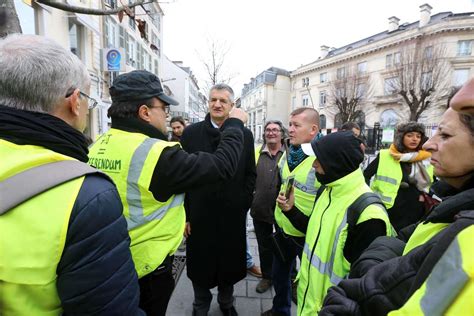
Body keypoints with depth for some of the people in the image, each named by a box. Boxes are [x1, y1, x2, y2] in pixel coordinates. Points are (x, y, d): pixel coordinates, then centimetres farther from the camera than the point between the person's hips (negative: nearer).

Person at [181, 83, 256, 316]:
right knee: (200, 264, 15)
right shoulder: (191, 133, -2)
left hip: (232, 215, 1)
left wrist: (242, 205, -2)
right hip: (199, 214, 0)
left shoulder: (245, 134, 0)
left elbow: (250, 174, 4)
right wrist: (185, 214, -5)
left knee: (230, 262, 17)